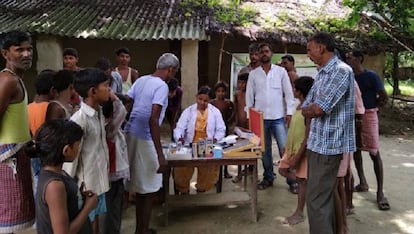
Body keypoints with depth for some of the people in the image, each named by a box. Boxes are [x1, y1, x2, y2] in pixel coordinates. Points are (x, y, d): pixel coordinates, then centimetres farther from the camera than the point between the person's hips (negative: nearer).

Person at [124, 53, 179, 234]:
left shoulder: (141, 80, 12)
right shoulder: (162, 86, -13)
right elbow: (153, 120, -23)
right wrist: (160, 154, -23)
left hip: (130, 134, 9)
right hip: (144, 139, -9)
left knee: (140, 186, 19)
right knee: (148, 189, 5)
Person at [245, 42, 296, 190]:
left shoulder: (281, 71, 3)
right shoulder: (253, 74, 7)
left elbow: (288, 92, 1)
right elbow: (249, 95, 7)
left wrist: (289, 112, -6)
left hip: (278, 117, -2)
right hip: (260, 117, 2)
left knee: (285, 149, -5)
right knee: (264, 150, 10)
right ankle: (268, 178, 22)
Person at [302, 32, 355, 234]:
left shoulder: (341, 71, -15)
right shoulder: (321, 73, 15)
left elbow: (318, 109, -20)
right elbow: (305, 110, 16)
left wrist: (309, 108, 1)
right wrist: (312, 110, -5)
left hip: (328, 145, -9)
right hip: (317, 143, 9)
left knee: (316, 200, -5)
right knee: (324, 197, 19)